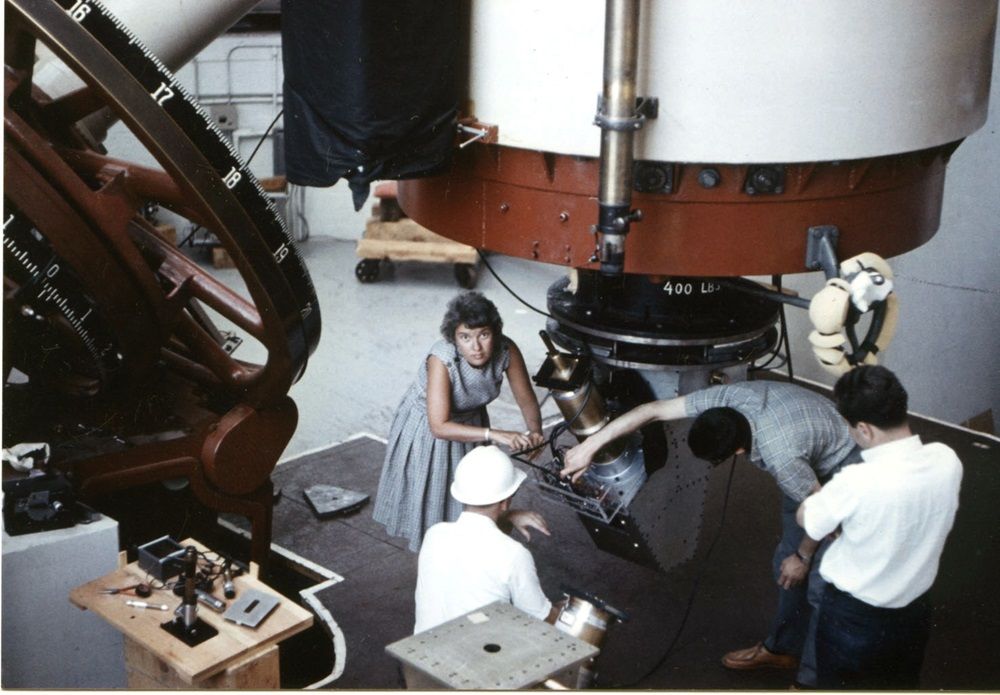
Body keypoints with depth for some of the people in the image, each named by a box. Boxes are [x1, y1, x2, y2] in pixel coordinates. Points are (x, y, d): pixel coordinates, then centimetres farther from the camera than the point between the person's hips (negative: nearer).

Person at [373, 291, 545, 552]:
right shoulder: (441, 360, -38)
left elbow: (526, 398, -14)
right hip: (427, 426, -4)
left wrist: (534, 432, -34)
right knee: (433, 499, 10)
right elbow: (439, 426, -40)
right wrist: (494, 435, -47)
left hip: (470, 421, 4)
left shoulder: (506, 350, -27)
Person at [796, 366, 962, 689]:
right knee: (902, 685, 29)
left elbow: (805, 519, -15)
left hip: (853, 617, -5)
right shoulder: (947, 460, -18)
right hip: (914, 610, 5)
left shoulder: (857, 483, -35)